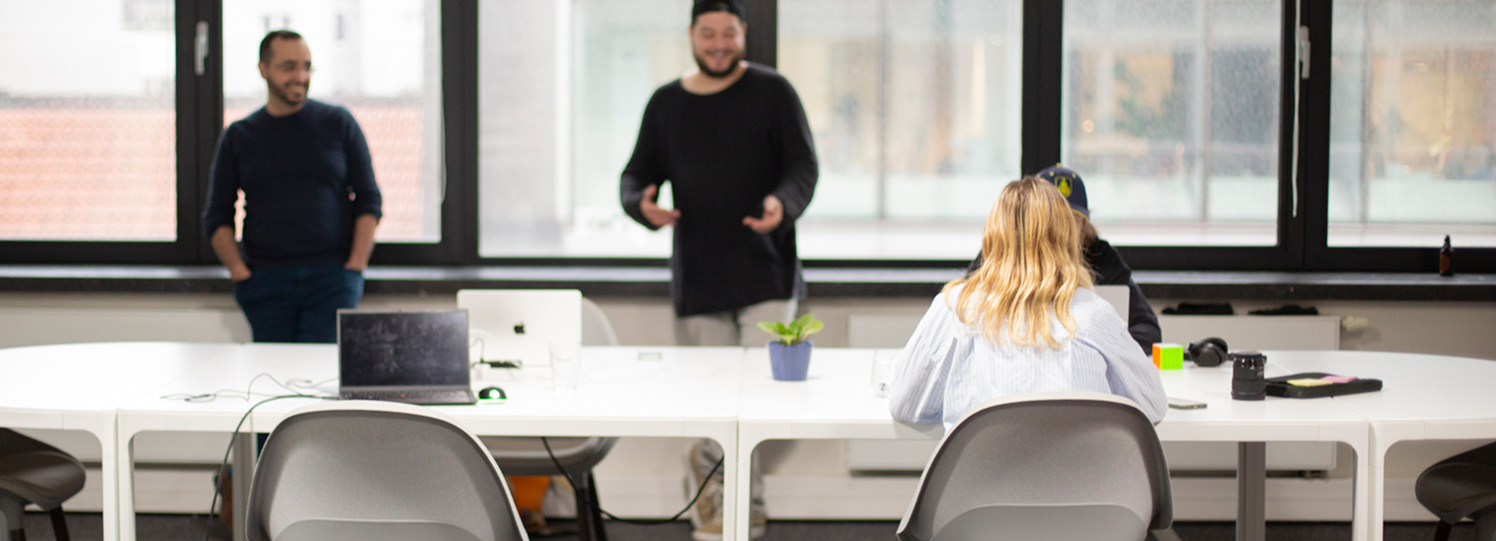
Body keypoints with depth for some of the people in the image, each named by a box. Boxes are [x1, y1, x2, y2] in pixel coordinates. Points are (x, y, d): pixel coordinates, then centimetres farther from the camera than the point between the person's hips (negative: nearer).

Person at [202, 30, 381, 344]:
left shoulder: (338, 124, 9)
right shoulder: (238, 137, 12)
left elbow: (369, 200, 7)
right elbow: (217, 216, 12)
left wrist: (356, 265, -5)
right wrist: (238, 269, -4)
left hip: (331, 275, -1)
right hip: (265, 280, 2)